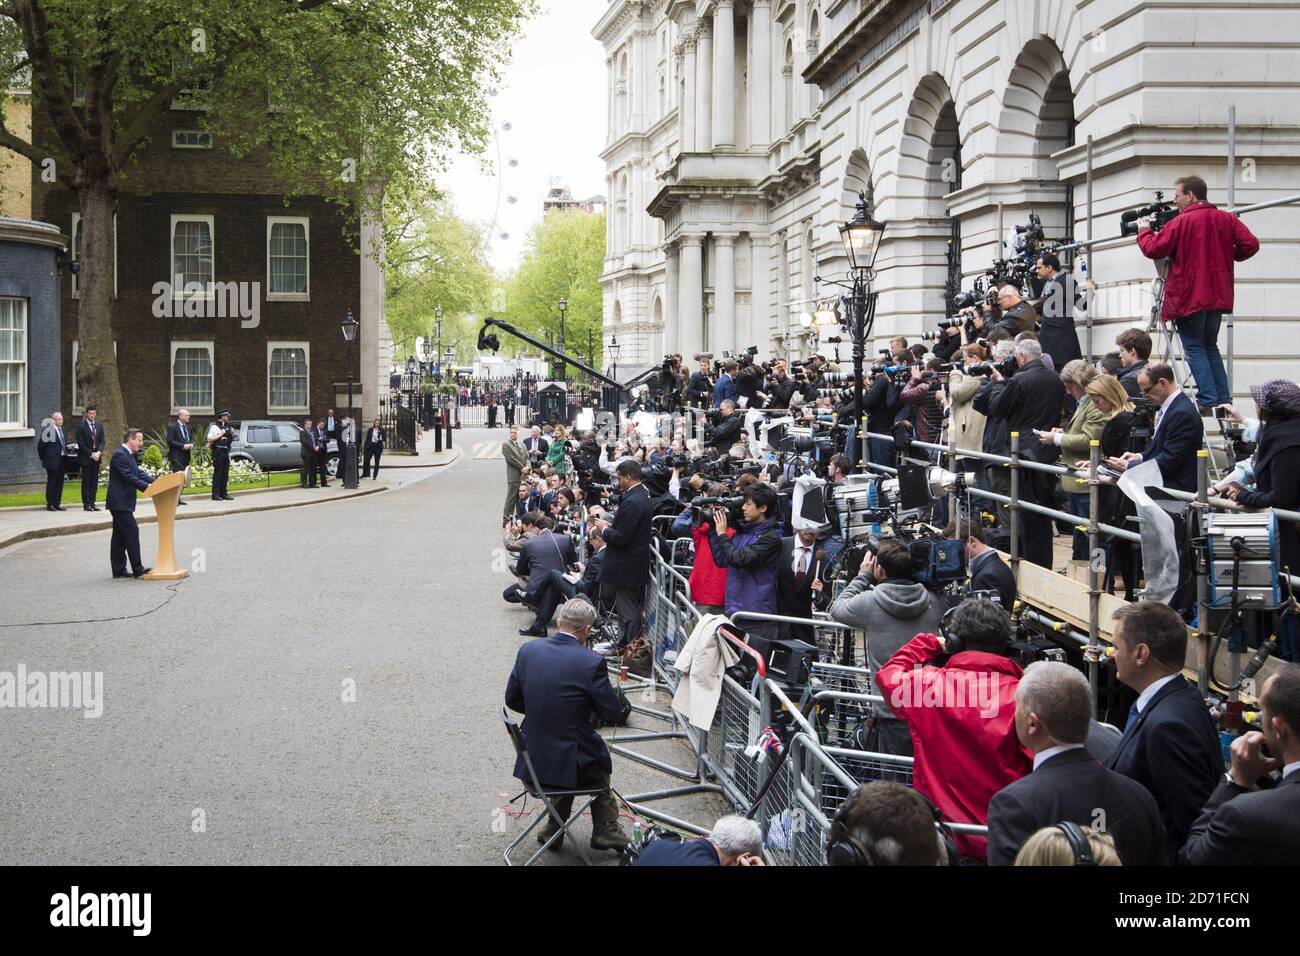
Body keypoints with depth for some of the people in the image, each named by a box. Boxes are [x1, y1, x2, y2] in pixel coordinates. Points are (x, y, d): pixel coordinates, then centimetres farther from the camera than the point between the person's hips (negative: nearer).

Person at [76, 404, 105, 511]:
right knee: (86, 481, -1)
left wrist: (99, 452, -8)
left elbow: (102, 441, 9)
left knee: (94, 481, 5)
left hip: (97, 457, 5)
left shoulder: (99, 426, 12)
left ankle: (92, 503, 9)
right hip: (86, 458, -5)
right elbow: (81, 443, -9)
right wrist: (91, 454, -14)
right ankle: (86, 504, 0)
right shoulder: (81, 426, -5)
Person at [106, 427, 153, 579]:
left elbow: (138, 473, 14)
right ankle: (137, 569, -12)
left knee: (120, 536, 11)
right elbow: (129, 477, -22)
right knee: (132, 531, -11)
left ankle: (119, 570, 14)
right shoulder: (120, 455, -17)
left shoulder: (129, 455, 16)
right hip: (120, 502, -11)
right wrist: (147, 487, -24)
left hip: (122, 502, 11)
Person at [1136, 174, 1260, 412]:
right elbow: (1250, 244, -1)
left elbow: (1153, 249, -12)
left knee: (1194, 348, 0)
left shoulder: (1181, 222, -11)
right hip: (1218, 295, 6)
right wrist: (1225, 256, 15)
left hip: (1189, 296, -6)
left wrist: (1144, 231, 7)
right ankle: (1223, 400, 12)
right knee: (1210, 345, 17)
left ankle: (1208, 402, -8)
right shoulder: (1227, 219, 5)